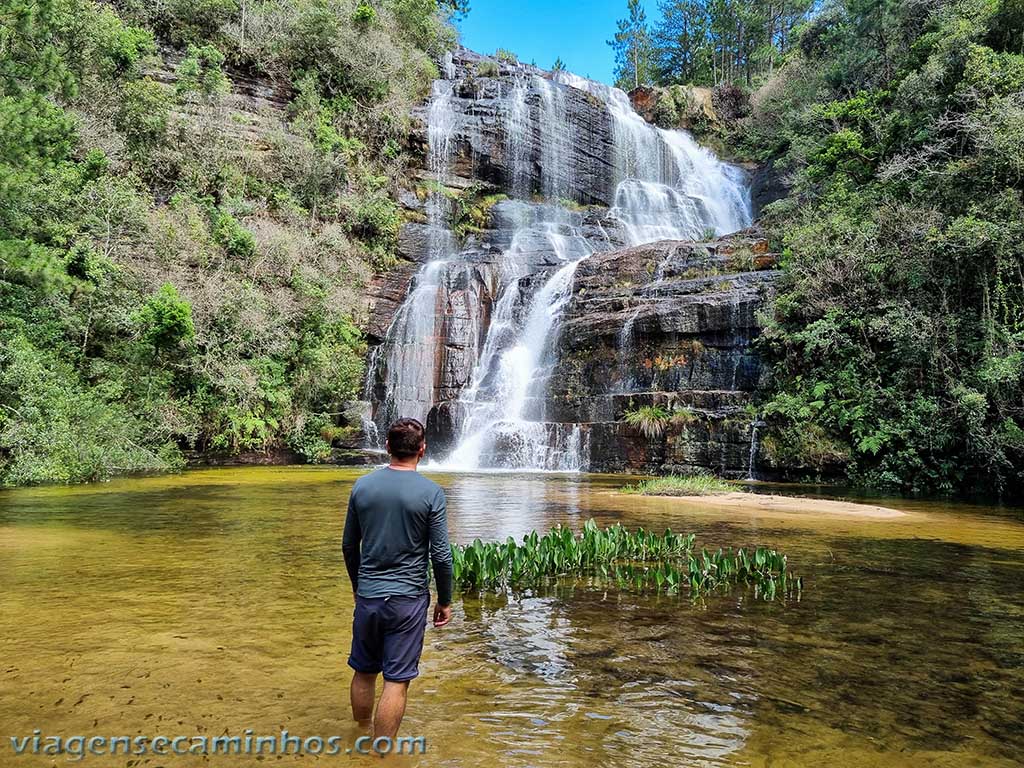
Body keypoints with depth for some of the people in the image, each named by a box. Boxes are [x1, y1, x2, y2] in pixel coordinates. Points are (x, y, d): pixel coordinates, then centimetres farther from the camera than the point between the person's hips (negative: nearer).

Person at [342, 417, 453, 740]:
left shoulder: (362, 486, 0)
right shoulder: (431, 493, -11)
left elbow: (349, 546, 9)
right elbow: (441, 555, -10)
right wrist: (445, 601, 3)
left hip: (367, 596, 4)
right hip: (408, 599, -4)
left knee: (363, 672, 19)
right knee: (396, 681, 3)